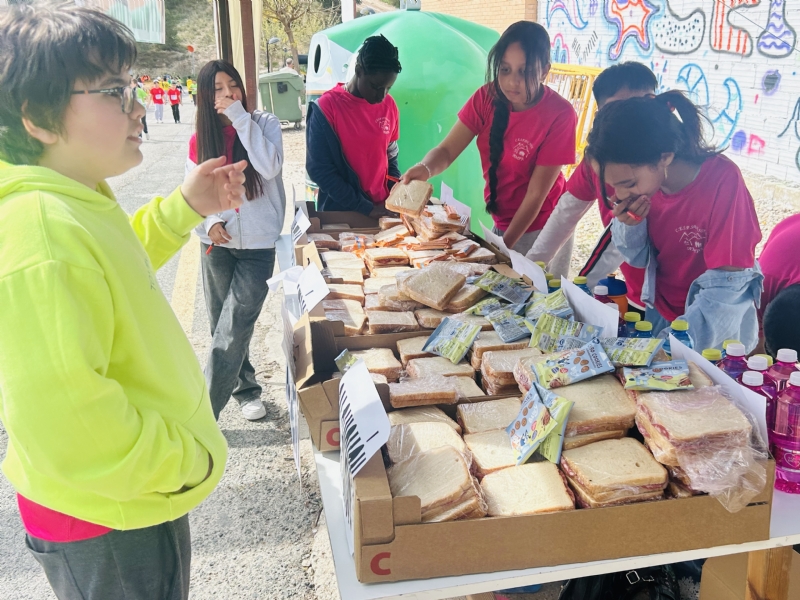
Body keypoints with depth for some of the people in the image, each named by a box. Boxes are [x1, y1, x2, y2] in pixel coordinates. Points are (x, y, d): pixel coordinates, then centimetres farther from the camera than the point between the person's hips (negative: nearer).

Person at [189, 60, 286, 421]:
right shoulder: (199, 141, 3)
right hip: (217, 245, 3)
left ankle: (204, 411, -3)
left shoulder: (264, 124, -4)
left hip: (259, 245, -3)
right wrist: (210, 222, -12)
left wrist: (240, 118, -20)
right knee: (223, 326, 11)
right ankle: (246, 389, 31)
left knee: (233, 329, -10)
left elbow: (269, 167, -22)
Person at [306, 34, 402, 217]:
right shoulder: (326, 108, -13)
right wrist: (366, 208, -15)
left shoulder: (389, 105, 1)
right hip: (341, 214, -4)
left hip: (382, 211, 4)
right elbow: (319, 169, -14)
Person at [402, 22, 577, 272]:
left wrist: (504, 246, -20)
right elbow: (447, 150, -14)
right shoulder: (487, 98, -10)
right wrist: (425, 168, -37)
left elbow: (536, 193, -21)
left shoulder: (559, 115, -23)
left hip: (541, 229, -4)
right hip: (500, 222, 5)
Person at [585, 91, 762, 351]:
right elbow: (638, 259, 0)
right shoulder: (641, 176, -12)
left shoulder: (722, 180, -27)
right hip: (657, 316, 5)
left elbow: (726, 283, -25)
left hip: (716, 332, -4)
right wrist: (629, 225, -21)